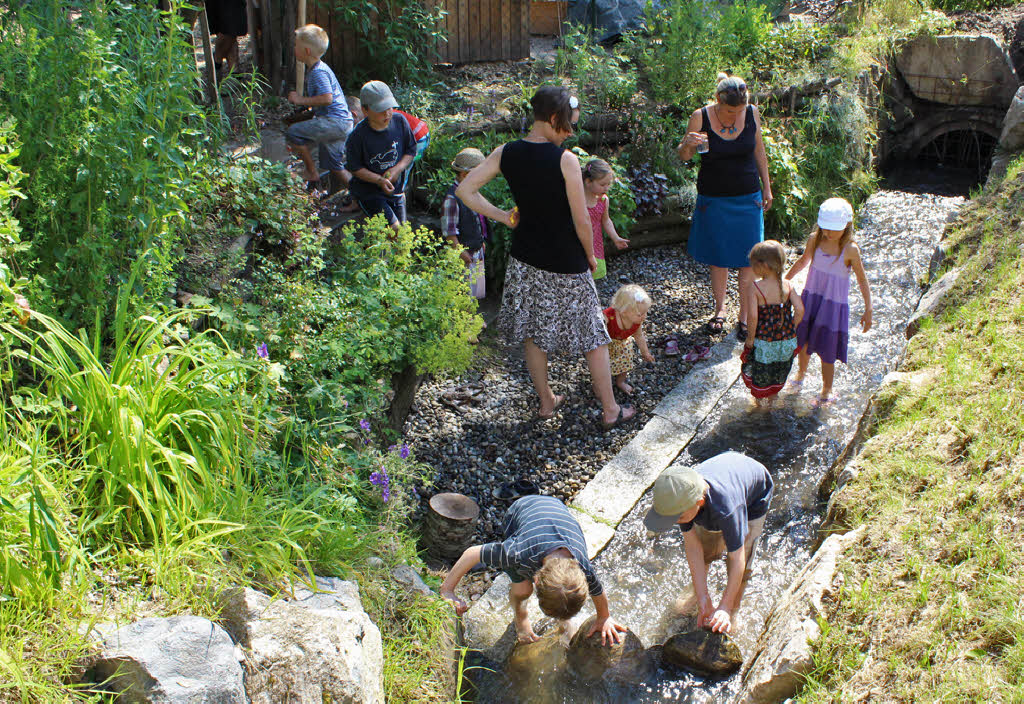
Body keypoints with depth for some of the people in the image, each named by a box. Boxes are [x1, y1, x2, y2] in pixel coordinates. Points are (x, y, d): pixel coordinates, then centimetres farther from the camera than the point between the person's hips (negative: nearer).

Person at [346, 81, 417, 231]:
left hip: (395, 187, 5)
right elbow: (355, 168, -12)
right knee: (394, 228, -13)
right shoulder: (358, 136, -21)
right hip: (369, 190, -5)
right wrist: (379, 180, -26)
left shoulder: (399, 121, -10)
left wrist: (398, 169, -16)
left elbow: (411, 150, 1)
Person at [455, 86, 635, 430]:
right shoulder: (565, 159, -19)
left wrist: (504, 217, 2)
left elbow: (464, 190, -2)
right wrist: (590, 256, 1)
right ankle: (610, 410, 21)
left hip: (525, 259, 5)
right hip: (566, 264, -5)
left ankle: (546, 401, 35)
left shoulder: (505, 153, -5)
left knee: (533, 333, 20)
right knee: (592, 335, 10)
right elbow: (582, 222, -17)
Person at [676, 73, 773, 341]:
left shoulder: (752, 113, -5)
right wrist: (687, 144, -26)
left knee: (748, 260, 1)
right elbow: (683, 156, -2)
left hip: (748, 198, 1)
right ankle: (720, 309, 29)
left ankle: (745, 316, 15)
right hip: (713, 199, -1)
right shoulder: (701, 117, -11)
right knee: (718, 258, 7)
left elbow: (759, 150, 10)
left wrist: (766, 187, 12)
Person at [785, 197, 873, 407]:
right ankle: (801, 373, 47)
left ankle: (827, 391, 21)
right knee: (803, 341, 18)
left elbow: (862, 280, -10)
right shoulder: (814, 239, -7)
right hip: (810, 297, 4)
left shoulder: (850, 250, -19)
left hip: (834, 304, -4)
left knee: (826, 350, 2)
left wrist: (868, 310, -11)